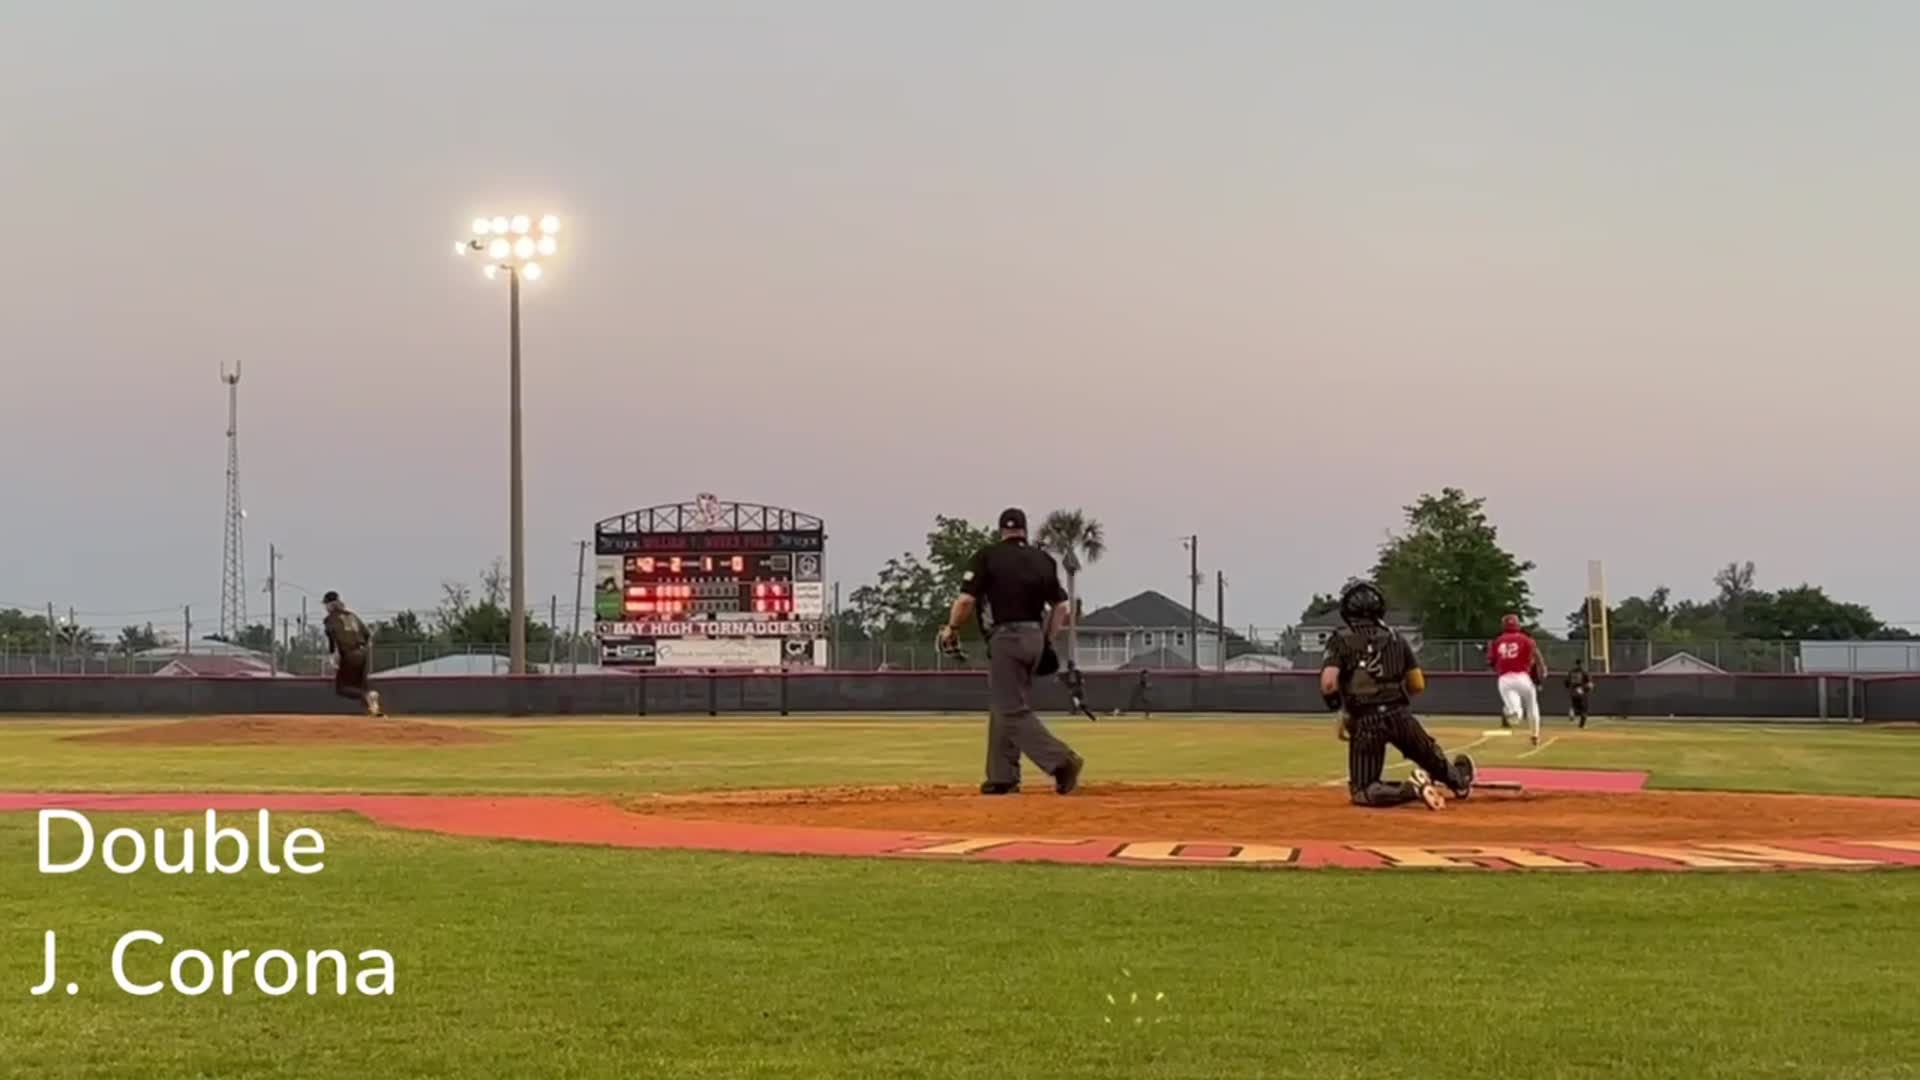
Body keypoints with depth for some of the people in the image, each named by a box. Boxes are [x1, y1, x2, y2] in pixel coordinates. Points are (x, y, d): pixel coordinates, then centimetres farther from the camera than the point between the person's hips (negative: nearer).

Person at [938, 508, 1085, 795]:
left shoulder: (987, 556, -4)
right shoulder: (1044, 560, 10)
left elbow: (966, 600, -10)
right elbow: (1061, 607, 8)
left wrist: (951, 629, 5)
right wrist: (1047, 640, 18)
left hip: (1006, 637, -6)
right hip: (1035, 637, 6)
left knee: (1014, 712, -5)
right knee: (1006, 706, 17)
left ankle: (1061, 760, -21)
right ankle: (1002, 777, 17)